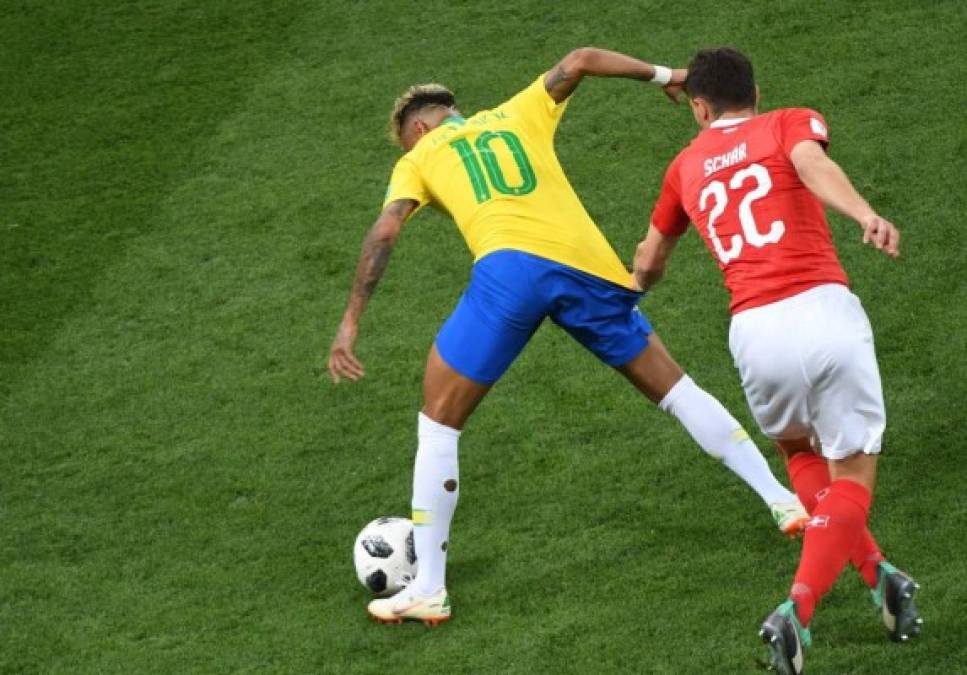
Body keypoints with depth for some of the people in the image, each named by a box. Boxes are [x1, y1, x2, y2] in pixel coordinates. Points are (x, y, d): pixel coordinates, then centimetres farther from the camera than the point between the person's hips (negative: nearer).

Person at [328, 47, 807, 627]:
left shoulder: (418, 159, 23)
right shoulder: (518, 116, 32)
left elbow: (385, 231, 8)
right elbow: (578, 62, 20)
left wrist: (352, 320, 5)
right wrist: (664, 76, 28)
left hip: (510, 267, -3)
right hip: (589, 266, 3)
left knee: (438, 422, 9)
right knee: (673, 388, 20)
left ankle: (428, 589, 6)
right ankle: (784, 502, 20)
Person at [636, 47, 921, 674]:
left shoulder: (686, 165, 23)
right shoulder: (792, 123, 13)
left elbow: (648, 260, 39)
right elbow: (813, 164, -12)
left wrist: (638, 283, 63)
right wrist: (868, 216, -30)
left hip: (754, 329, 3)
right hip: (823, 310, -3)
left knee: (799, 452, 30)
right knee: (851, 475, 7)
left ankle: (877, 573, 18)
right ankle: (797, 614, -12)